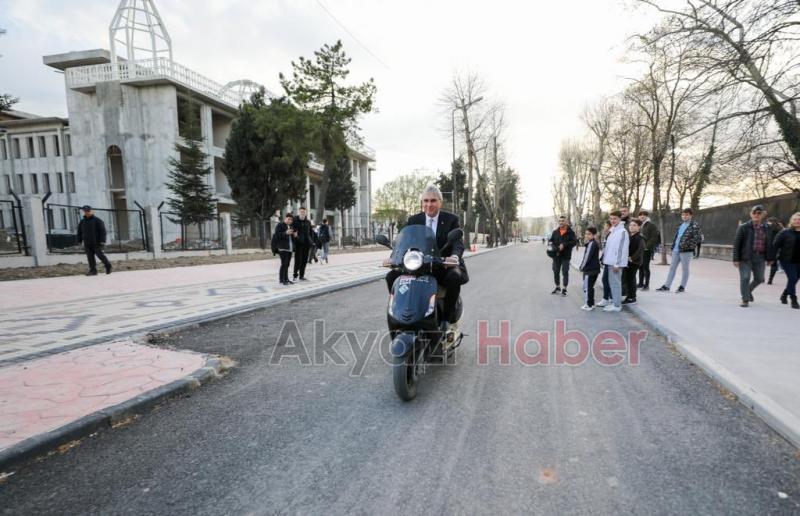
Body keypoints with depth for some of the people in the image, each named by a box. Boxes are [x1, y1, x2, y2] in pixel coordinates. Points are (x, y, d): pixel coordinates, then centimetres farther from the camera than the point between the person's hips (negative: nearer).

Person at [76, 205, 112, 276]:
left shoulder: (97, 220, -3)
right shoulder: (82, 221, 12)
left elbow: (102, 231, -7)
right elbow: (79, 232, 19)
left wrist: (102, 241, -14)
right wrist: (79, 241, 14)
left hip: (96, 243, -5)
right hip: (87, 244, 5)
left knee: (100, 255, -5)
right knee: (90, 257, 2)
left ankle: (108, 265, 13)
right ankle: (93, 270, 5)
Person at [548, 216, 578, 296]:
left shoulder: (570, 232, -4)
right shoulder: (555, 231, 9)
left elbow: (574, 241, -11)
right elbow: (551, 240, 12)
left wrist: (564, 245, -21)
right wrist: (554, 247, -9)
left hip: (566, 255, -4)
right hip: (556, 255, 4)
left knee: (565, 272, 0)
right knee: (556, 271, 10)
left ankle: (564, 289, 9)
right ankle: (557, 287, 25)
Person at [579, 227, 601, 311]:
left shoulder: (591, 244, -18)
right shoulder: (595, 243, 13)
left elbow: (587, 257, -19)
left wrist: (582, 267, -8)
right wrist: (583, 266, 14)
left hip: (590, 269, -10)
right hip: (594, 268, 10)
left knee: (587, 287, -2)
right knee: (590, 287, 17)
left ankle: (589, 305, 3)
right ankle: (591, 304, 25)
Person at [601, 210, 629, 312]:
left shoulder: (622, 232, -13)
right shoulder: (612, 231, 16)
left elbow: (621, 249, -18)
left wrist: (617, 263, -20)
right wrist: (605, 260, 17)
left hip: (615, 263, -9)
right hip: (610, 262, 9)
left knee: (615, 282, -5)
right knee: (612, 282, 13)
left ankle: (617, 305, 0)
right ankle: (615, 302, 22)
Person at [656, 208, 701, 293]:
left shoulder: (694, 226, -7)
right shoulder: (680, 225, 14)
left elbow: (697, 238, -13)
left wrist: (686, 245, -18)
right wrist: (673, 246, 13)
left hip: (686, 251, -7)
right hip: (676, 250, 7)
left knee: (685, 269, 4)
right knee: (672, 267, 9)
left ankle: (682, 287, 13)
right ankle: (666, 286, 13)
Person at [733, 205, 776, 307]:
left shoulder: (766, 228, 7)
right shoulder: (743, 227, -5)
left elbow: (769, 244, 12)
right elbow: (737, 244, -6)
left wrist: (770, 258, 12)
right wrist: (736, 259, -10)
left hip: (760, 258, 4)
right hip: (746, 257, -4)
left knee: (759, 278, 12)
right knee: (745, 278, -3)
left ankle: (749, 290, 40)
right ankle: (745, 300, 8)